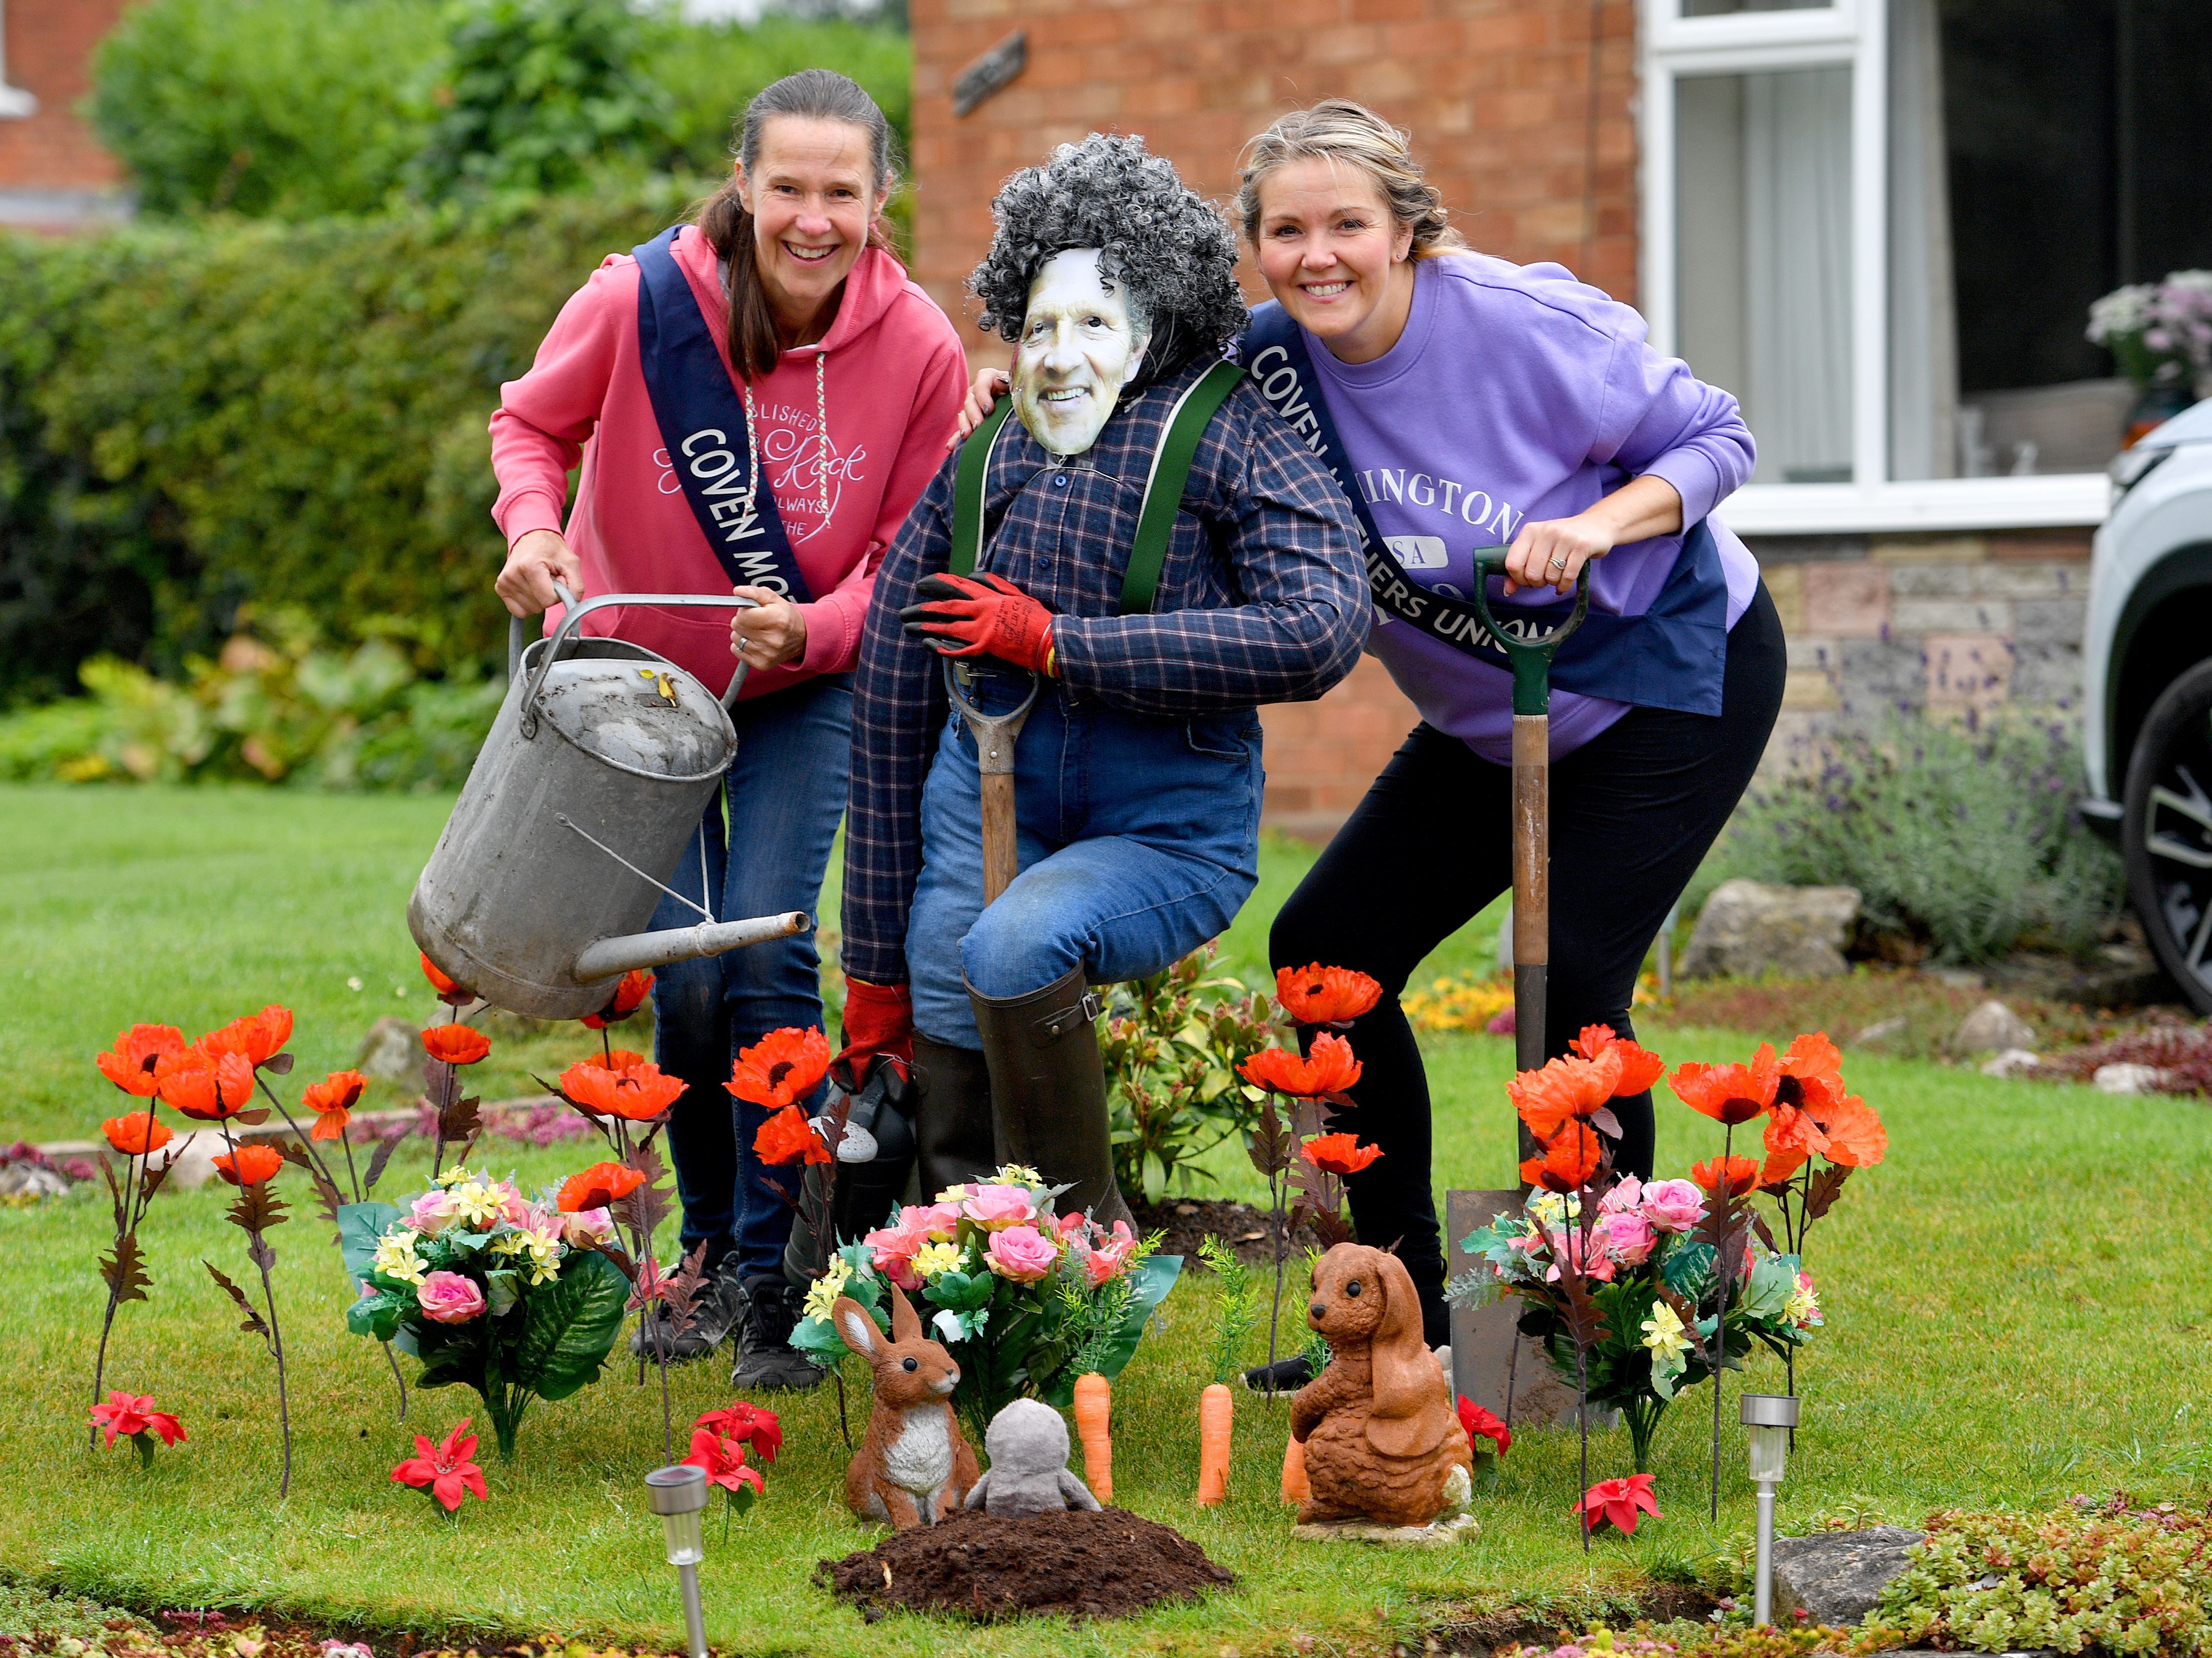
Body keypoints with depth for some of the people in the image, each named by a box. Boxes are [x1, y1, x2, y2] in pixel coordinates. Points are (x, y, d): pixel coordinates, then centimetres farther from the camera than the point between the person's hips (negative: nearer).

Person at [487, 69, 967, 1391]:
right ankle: (710, 1257, 21)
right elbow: (533, 421, -2)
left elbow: (911, 562, -10)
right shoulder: (637, 302, -23)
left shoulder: (919, 350, -20)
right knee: (686, 984, -4)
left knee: (771, 958, -14)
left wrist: (815, 630, -29)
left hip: (806, 693, 0)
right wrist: (533, 525, -22)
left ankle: (780, 1290, -1)